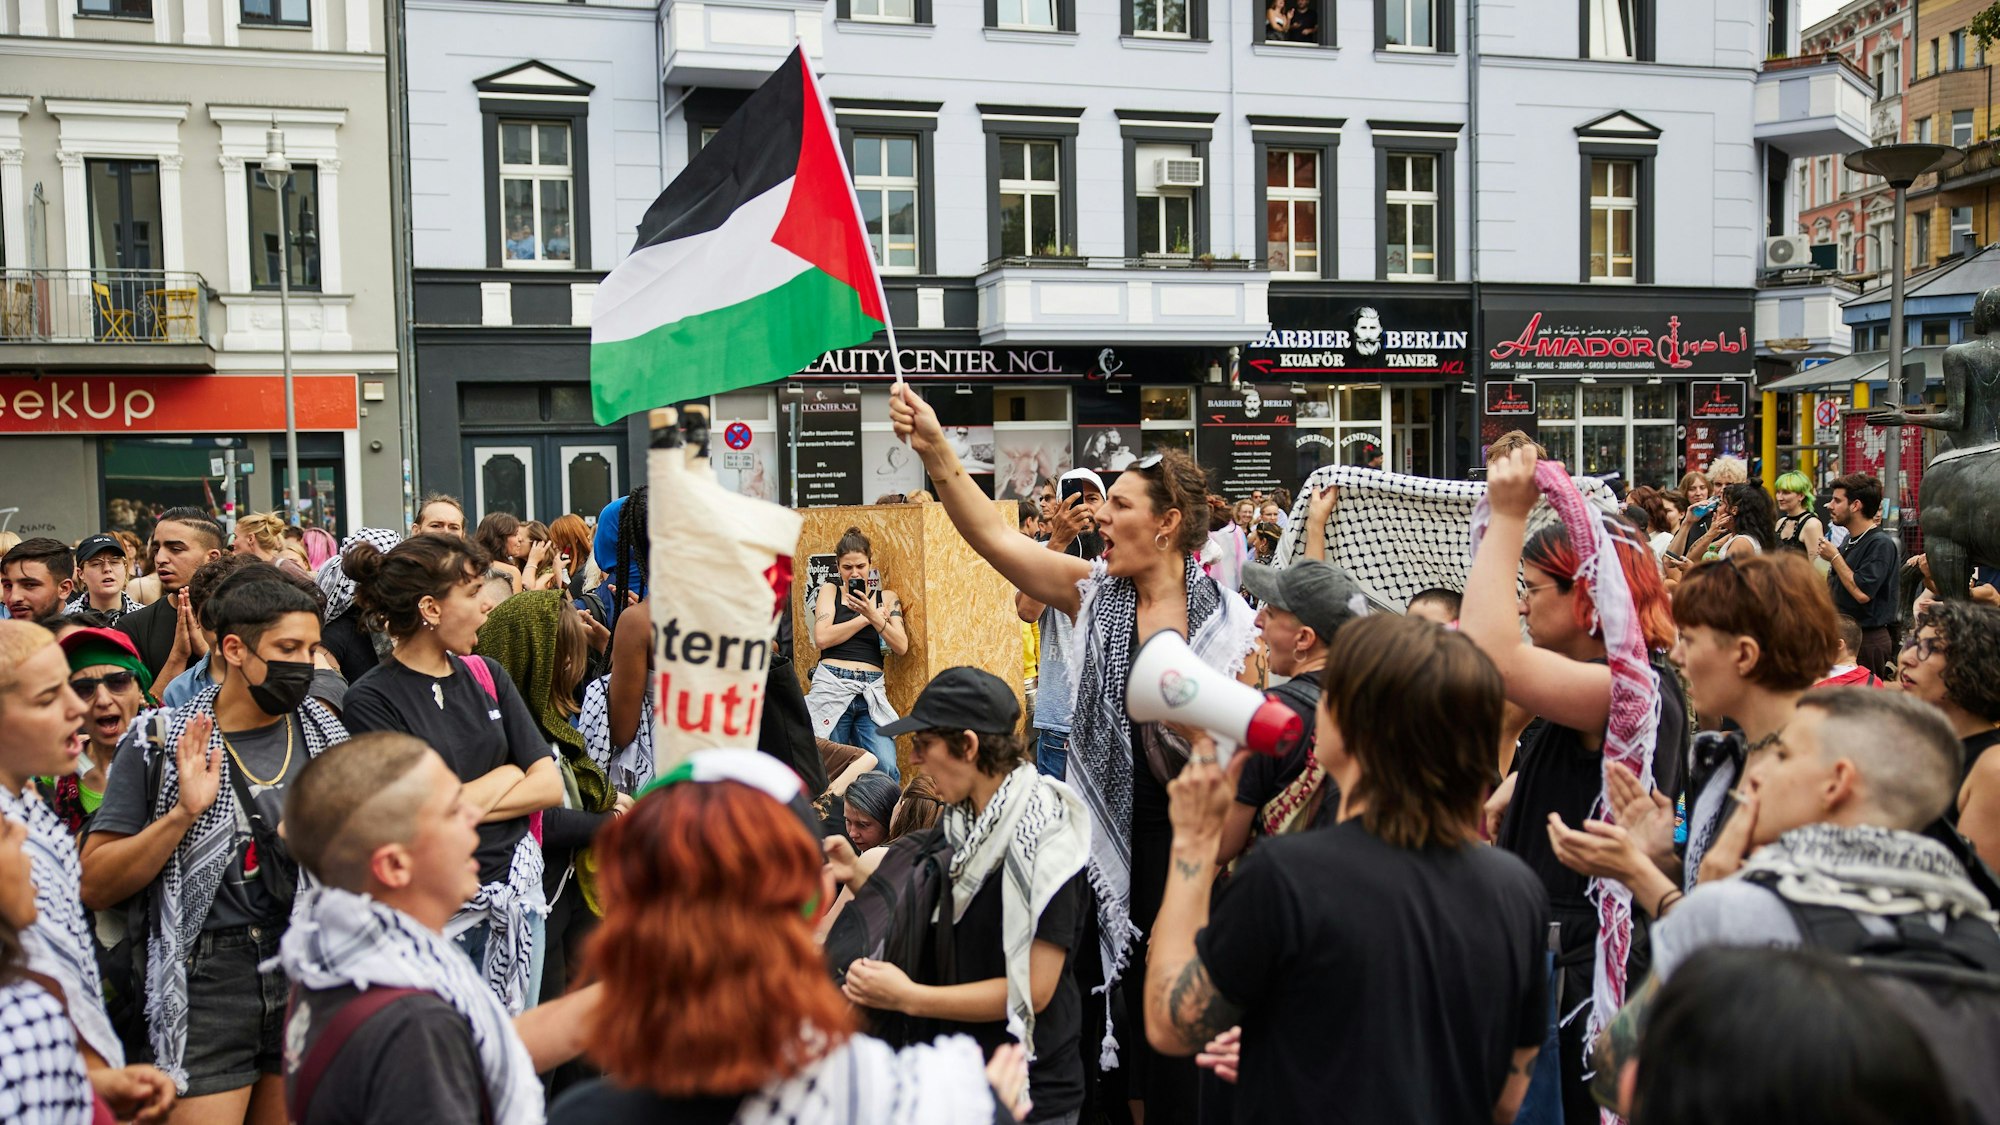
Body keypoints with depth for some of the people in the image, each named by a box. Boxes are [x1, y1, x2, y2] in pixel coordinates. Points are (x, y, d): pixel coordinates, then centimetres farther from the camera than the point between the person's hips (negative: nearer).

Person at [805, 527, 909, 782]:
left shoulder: (886, 597, 14)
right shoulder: (830, 590, 9)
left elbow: (901, 646, 2)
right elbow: (822, 638, -6)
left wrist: (873, 616, -11)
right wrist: (864, 618, -2)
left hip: (871, 693, 1)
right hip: (832, 687, -1)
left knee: (886, 768, -14)